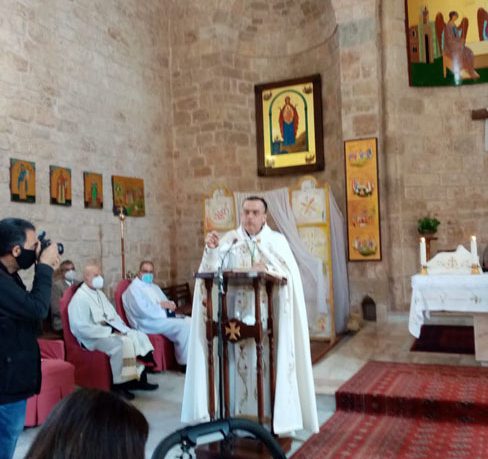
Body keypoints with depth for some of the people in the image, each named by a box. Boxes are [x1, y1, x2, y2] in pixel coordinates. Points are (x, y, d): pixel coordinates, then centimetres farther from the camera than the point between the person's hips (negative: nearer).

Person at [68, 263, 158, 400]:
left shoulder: (99, 294, 16)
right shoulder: (80, 298, -14)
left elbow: (113, 314, 18)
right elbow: (83, 328, -22)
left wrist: (121, 328, -2)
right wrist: (109, 331, -21)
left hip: (110, 330, 9)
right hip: (93, 337, -9)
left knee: (139, 336, -6)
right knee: (121, 344, -32)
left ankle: (140, 377, -8)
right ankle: (119, 384, -18)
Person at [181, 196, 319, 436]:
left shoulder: (277, 240, 5)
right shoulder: (230, 240, 6)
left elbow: (290, 274, -5)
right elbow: (212, 271, -4)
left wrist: (267, 269, -20)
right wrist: (211, 249, -22)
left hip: (270, 315, 0)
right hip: (239, 314, 1)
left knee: (271, 364, -1)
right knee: (242, 363, 0)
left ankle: (274, 417, 10)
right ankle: (242, 415, 11)